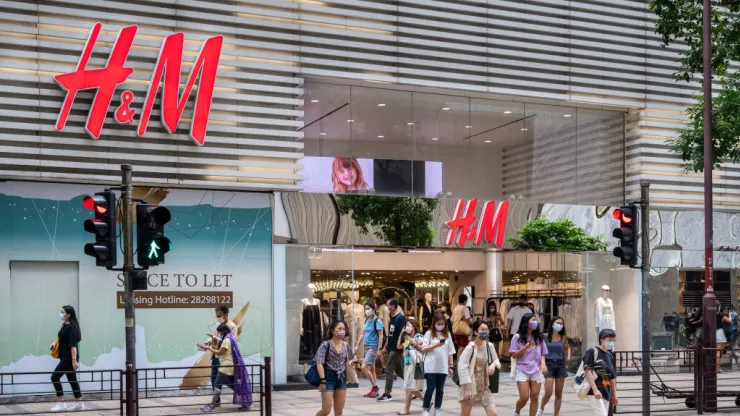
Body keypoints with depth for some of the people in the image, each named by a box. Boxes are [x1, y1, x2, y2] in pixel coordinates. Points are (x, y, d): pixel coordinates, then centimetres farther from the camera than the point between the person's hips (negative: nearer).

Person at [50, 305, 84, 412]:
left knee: (55, 377, -9)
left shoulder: (71, 327, -18)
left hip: (69, 358, -10)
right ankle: (79, 403, 18)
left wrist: (74, 360, -28)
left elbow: (73, 345, -24)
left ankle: (60, 404, -4)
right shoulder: (64, 325, 11)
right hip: (65, 357, 10)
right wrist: (55, 343, 7)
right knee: (72, 379, 12)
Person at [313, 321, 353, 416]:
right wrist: (323, 380, -22)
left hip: (341, 379, 5)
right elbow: (319, 363, -16)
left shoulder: (346, 345, 5)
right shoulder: (326, 345, -10)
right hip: (329, 378, -5)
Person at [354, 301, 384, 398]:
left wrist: (379, 349, -19)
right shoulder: (366, 320, 12)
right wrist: (357, 345, 16)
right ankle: (374, 390, 16)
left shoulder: (377, 321, -11)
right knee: (371, 368, 11)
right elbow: (363, 334, 19)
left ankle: (375, 387, -4)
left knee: (364, 367, -14)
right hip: (367, 346, 8)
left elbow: (381, 336, -14)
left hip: (373, 347, -8)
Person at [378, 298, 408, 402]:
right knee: (400, 371, 13)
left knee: (389, 370, -6)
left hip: (396, 350, -9)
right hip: (391, 349, 9)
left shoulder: (400, 318, -14)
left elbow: (402, 333, -18)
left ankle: (387, 394, -1)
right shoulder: (391, 319, 14)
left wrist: (401, 348, -22)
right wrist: (385, 348, 20)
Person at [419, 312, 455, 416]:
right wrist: (436, 345, -18)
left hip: (443, 367, 3)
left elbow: (450, 352, 10)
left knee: (440, 389, 8)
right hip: (431, 367, -3)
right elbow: (423, 349, -8)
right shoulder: (429, 333, -2)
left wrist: (451, 366, 7)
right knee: (430, 388, -3)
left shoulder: (447, 335, 8)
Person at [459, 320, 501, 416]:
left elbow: (496, 361, 13)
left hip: (485, 387, 5)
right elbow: (462, 367, -19)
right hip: (470, 387, -5)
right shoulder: (470, 348, -17)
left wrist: (494, 364, -13)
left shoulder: (490, 346, 0)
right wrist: (467, 388, -21)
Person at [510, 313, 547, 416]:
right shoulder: (517, 337, -2)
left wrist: (543, 364, -6)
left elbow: (542, 354, 13)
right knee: (524, 397, -7)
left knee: (534, 397, 1)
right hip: (522, 370, -3)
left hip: (536, 371, 3)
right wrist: (526, 347, -15)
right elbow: (514, 355, -3)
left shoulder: (539, 337, 9)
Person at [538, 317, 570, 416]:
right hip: (549, 365, -3)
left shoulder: (563, 338, 6)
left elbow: (567, 347, 24)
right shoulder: (546, 336, -3)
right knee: (548, 393, -9)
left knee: (558, 393, 6)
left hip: (560, 366, 3)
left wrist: (568, 357, 6)